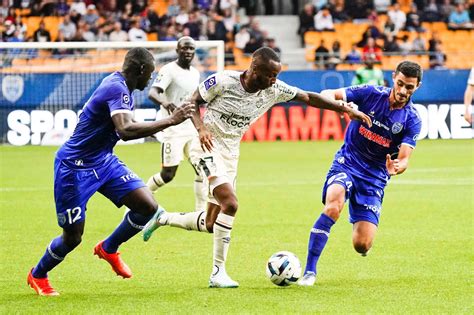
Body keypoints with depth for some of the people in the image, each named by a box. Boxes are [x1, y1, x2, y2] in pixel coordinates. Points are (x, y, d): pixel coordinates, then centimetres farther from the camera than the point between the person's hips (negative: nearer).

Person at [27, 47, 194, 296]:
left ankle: (108, 249, 19)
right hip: (75, 167, -9)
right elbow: (126, 131, -41)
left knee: (148, 207, -4)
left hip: (104, 162, 9)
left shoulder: (118, 84, 4)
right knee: (72, 237, -1)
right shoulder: (118, 89, -25)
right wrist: (170, 121, -40)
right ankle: (37, 276, 27)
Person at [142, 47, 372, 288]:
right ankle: (218, 272, -18)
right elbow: (194, 101, -6)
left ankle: (163, 218, 32)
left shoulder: (274, 89, -5)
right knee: (230, 203, -26)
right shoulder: (223, 81, -18)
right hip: (208, 148, -7)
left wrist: (346, 109, -2)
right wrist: (201, 128, -24)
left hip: (230, 154, 7)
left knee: (210, 225, 7)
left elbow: (309, 98, 2)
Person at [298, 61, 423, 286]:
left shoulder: (412, 120, -8)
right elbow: (327, 94, -8)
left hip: (375, 178, 1)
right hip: (346, 164, -1)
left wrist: (397, 168, -39)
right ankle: (309, 272, -27)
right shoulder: (371, 94, -8)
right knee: (333, 206, -34)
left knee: (362, 246, -9)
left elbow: (404, 158, -15)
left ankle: (358, 224, 31)